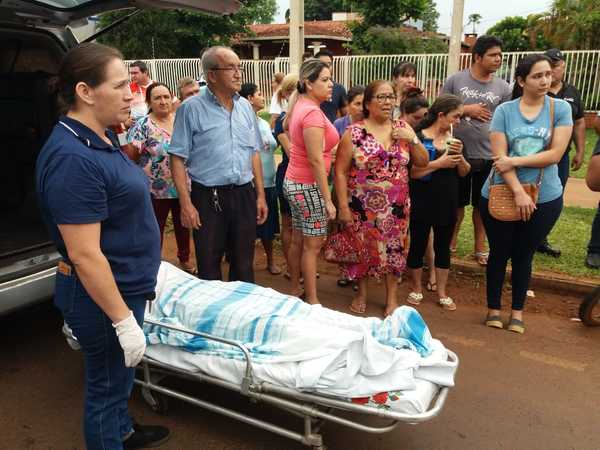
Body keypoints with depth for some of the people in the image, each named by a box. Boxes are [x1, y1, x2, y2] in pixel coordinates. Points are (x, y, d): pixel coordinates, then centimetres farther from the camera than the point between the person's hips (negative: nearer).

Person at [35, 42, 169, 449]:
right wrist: (124, 320, -22)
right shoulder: (73, 159, -27)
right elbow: (84, 254, -27)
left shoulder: (101, 138, 4)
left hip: (126, 284, 10)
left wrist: (142, 278, 22)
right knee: (107, 382, 12)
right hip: (105, 296, -10)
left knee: (119, 376, 29)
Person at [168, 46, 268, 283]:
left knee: (244, 264, 14)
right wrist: (186, 204, -13)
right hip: (208, 197, -4)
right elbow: (178, 159, -8)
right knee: (208, 267, 9)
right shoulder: (191, 108, -7)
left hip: (244, 194, 4)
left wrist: (261, 196, 10)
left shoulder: (245, 106, 8)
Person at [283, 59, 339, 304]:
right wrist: (328, 199, -20)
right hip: (308, 186, -9)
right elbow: (316, 160, -23)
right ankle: (312, 301, 12)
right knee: (312, 246, 1)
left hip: (294, 181, 9)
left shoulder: (300, 105, 7)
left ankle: (295, 290, 30)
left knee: (298, 241, 17)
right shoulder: (313, 112, -21)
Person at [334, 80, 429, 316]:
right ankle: (362, 293, 32)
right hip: (363, 206, -2)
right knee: (363, 249, 10)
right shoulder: (354, 132, -7)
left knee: (394, 250, 10)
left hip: (396, 206, 3)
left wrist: (413, 140, -10)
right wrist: (343, 206, -11)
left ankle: (392, 298, 29)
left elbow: (423, 162, 7)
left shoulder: (403, 129, 4)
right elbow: (340, 172, -7)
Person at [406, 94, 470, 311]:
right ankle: (416, 289, 25)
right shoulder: (419, 137, -11)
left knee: (443, 246, 13)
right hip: (422, 203, -5)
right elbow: (411, 172, -18)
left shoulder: (453, 139, 5)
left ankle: (442, 292, 25)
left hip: (448, 202, 5)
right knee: (418, 245, 7)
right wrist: (439, 163, -22)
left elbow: (464, 172, 8)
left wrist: (459, 154, -10)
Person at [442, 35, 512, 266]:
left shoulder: (503, 87, 2)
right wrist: (466, 110, -13)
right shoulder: (455, 80, -4)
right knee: (457, 202, 13)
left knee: (482, 204, 13)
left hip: (488, 156, 1)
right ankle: (451, 241, 31)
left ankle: (480, 247, 26)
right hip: (458, 154, -1)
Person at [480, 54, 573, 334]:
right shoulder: (504, 111, -5)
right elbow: (499, 157, -12)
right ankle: (493, 308, 28)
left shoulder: (561, 108, -3)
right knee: (499, 253, 12)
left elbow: (555, 154, -11)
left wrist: (514, 161, -17)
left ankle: (517, 311, 29)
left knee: (524, 255, 13)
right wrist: (518, 192, -20)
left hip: (545, 198, 1)